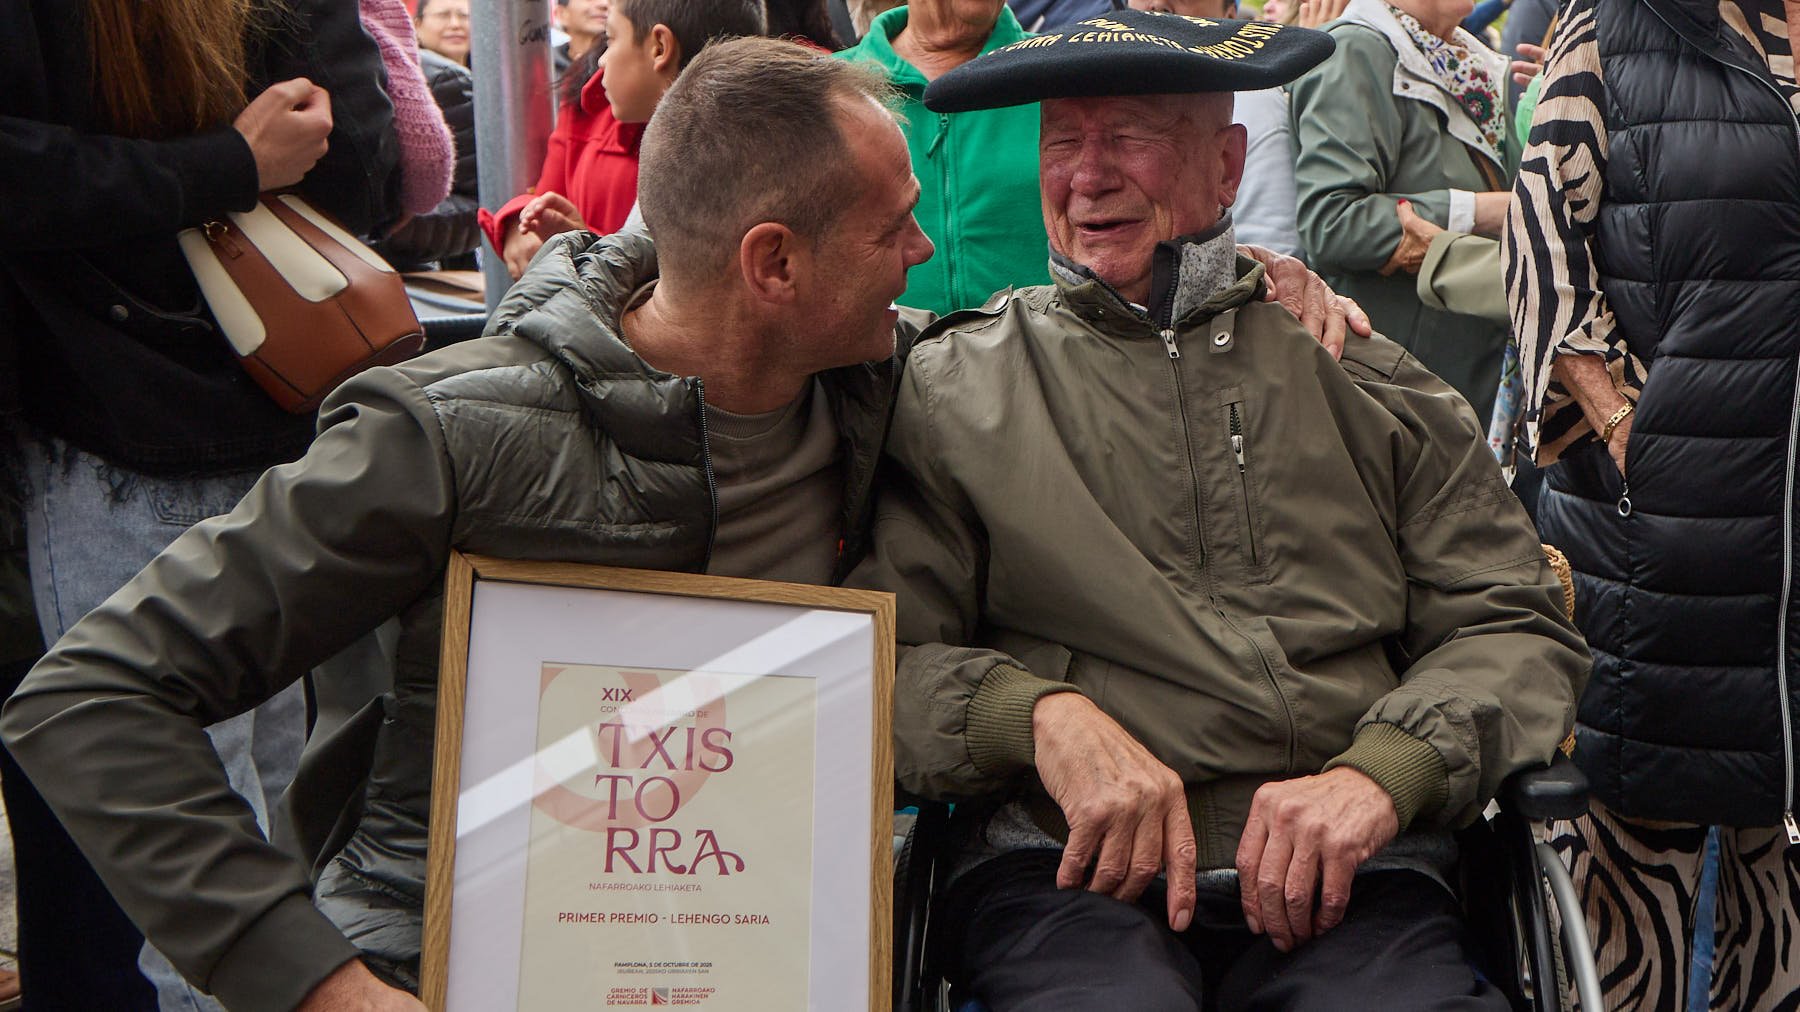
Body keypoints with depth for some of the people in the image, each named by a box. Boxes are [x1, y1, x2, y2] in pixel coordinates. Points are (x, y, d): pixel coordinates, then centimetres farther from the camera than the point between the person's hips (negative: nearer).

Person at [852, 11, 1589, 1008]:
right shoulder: (952, 390, 12)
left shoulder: (1361, 381, 18)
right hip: (1063, 870, -2)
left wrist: (1383, 771, -6)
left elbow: (1514, 628, 13)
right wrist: (1038, 712, -13)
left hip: (1341, 881, 3)